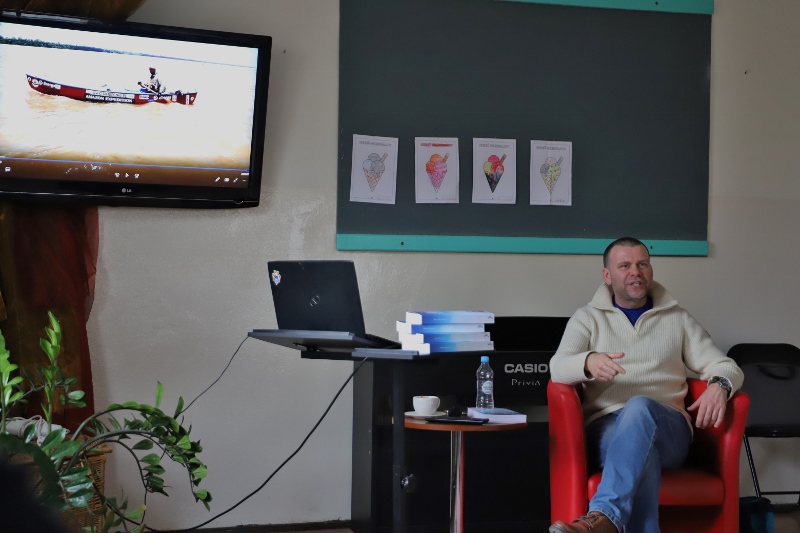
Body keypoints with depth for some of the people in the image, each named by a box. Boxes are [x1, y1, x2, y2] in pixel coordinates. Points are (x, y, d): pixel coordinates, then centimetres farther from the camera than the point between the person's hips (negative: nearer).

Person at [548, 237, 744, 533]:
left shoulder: (678, 319, 21)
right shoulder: (587, 318, 16)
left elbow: (725, 366, 15)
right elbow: (557, 367, -2)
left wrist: (719, 385, -12)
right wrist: (588, 362, -27)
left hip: (666, 428, 1)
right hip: (607, 429, -1)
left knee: (640, 407, -38)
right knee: (641, 452, -39)